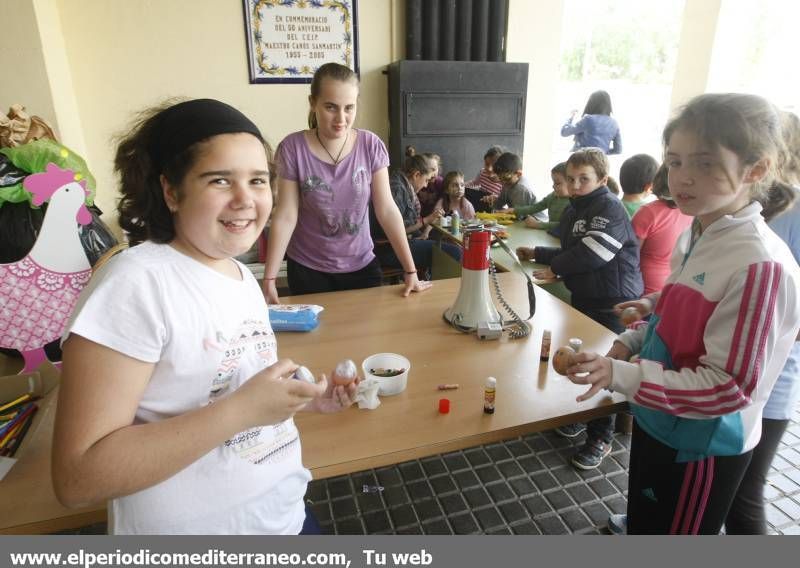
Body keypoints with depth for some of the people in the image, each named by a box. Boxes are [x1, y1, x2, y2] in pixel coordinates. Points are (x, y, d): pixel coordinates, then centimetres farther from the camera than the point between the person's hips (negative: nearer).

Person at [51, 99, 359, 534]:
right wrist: (240, 411, -29)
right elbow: (76, 478, -24)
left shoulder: (245, 279, 0)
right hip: (188, 528, -6)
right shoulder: (135, 283, -22)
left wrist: (305, 398, -3)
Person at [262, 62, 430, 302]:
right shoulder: (293, 148, -13)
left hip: (362, 266, 2)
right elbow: (286, 216, -12)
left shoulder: (371, 146, -9)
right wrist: (269, 279, -15)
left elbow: (387, 210, -8)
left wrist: (410, 271, -10)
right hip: (307, 270, -1)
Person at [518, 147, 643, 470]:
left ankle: (600, 439, 12)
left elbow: (593, 252, -26)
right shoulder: (572, 212, 13)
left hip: (613, 302, -8)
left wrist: (556, 268, -14)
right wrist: (537, 254, 18)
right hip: (582, 297, 8)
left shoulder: (610, 207, -14)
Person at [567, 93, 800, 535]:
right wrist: (631, 341, -5)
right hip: (659, 426, 7)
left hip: (702, 447, -7)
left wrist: (620, 376, -34)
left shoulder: (760, 265, -28)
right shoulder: (696, 236, -2)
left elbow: (730, 386, -27)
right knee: (641, 527, 29)